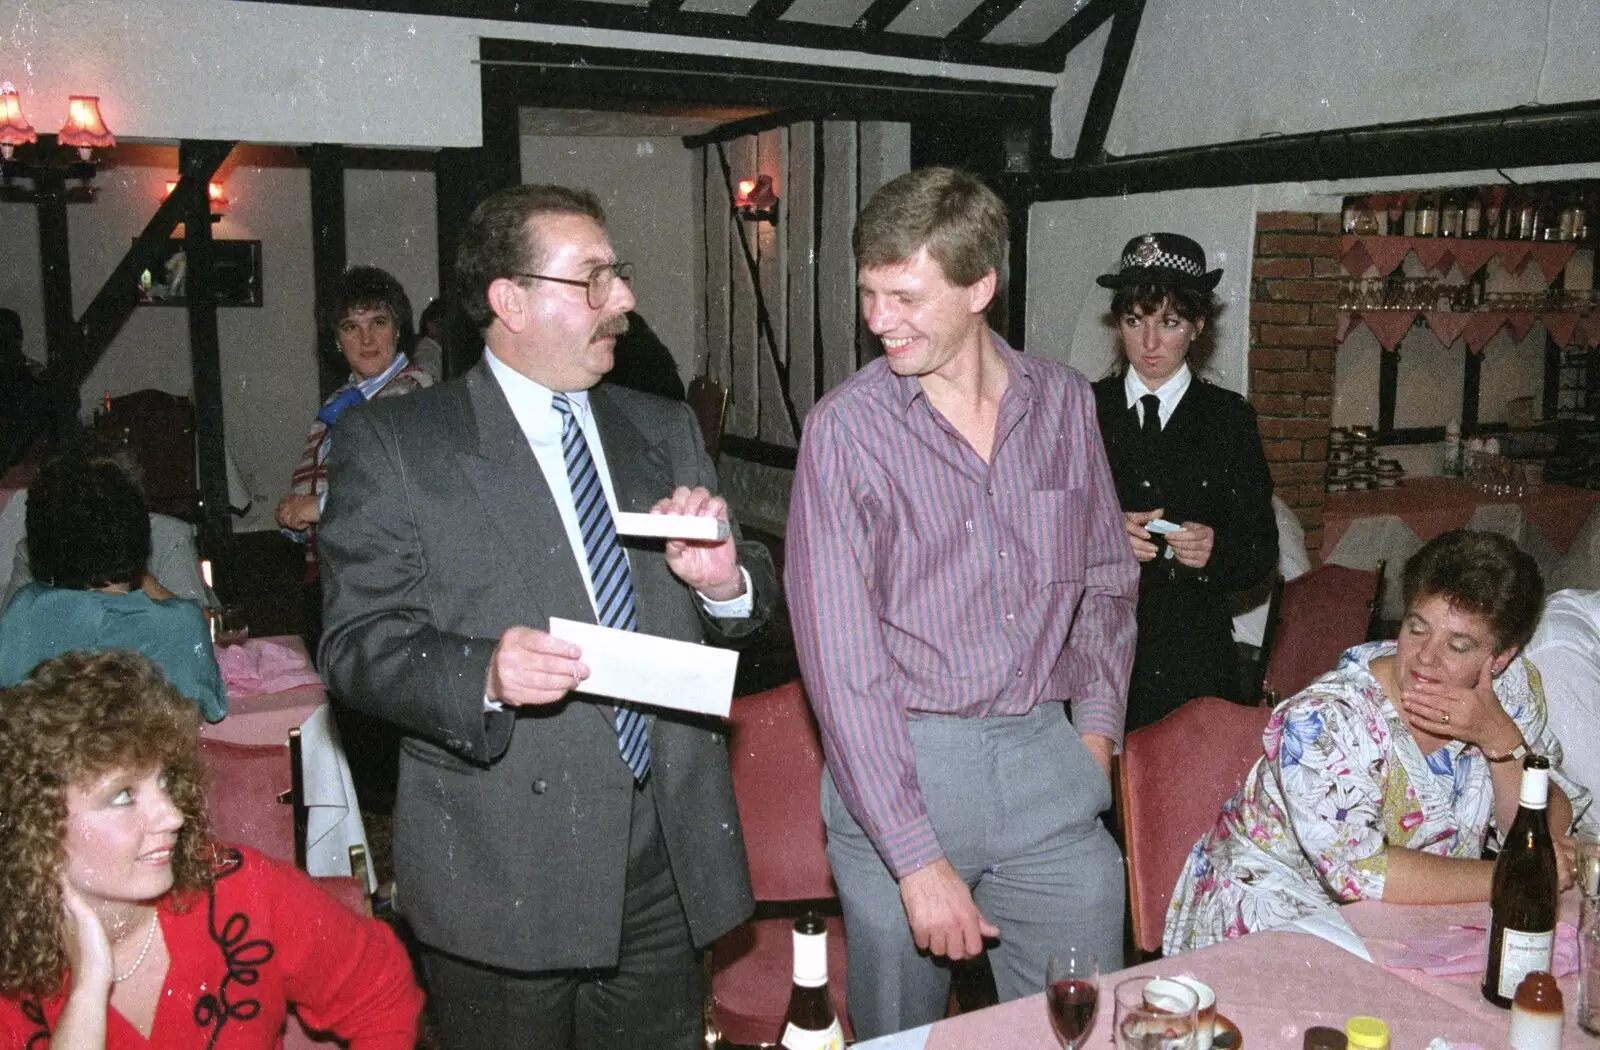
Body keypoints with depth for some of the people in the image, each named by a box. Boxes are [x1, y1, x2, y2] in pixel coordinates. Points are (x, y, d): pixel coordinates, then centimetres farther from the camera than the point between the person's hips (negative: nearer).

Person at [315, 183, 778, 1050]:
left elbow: (744, 614, 14)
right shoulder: (391, 444, -5)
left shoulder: (665, 432, 10)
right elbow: (358, 643, -9)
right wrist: (482, 675, -28)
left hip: (670, 868, 5)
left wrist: (725, 581, -10)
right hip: (503, 873, -4)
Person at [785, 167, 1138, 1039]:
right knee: (900, 1034, 11)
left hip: (1046, 765, 3)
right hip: (899, 769, -3)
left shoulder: (1063, 402, 3)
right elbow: (840, 656, -13)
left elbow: (1106, 576, 17)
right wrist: (916, 857, -16)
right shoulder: (846, 428, -10)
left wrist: (1096, 727, 7)